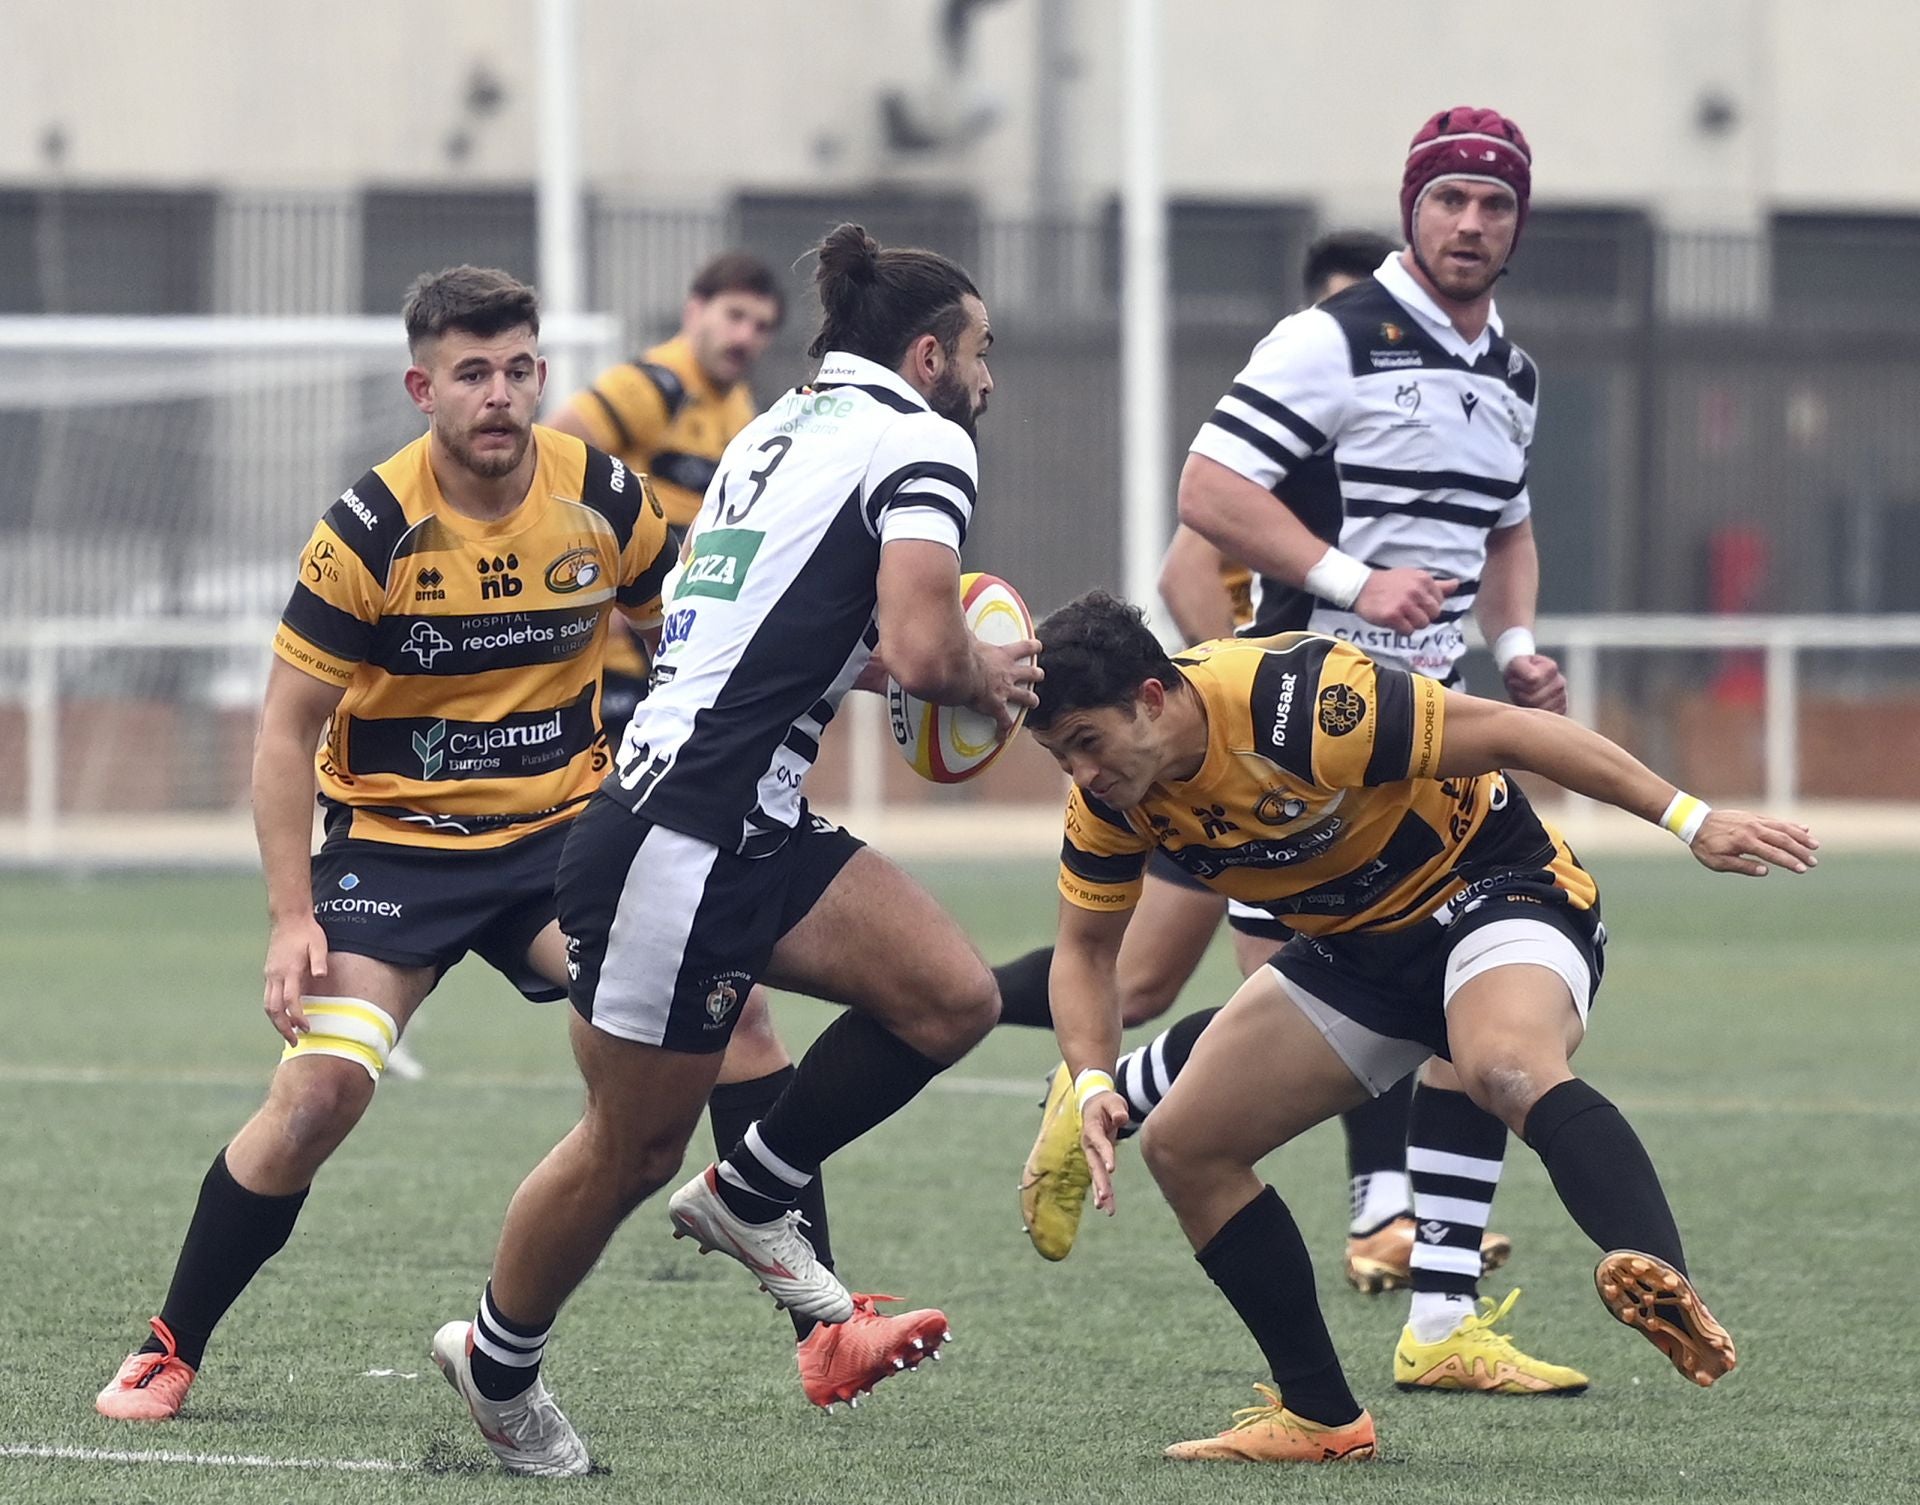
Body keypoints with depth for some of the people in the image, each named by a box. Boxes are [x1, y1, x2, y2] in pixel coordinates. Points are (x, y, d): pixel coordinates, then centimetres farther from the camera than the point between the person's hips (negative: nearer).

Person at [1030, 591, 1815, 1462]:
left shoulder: (1296, 702, -31)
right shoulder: (1110, 797, -10)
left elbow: (1506, 734, -25)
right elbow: (1085, 946, 5)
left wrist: (1693, 821, -25)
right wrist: (1093, 1084, -15)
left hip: (1498, 892, -8)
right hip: (1356, 952, 8)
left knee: (1505, 1067, -40)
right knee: (1182, 1145, 2)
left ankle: (1663, 1283, -60)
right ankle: (1321, 1416, 9)